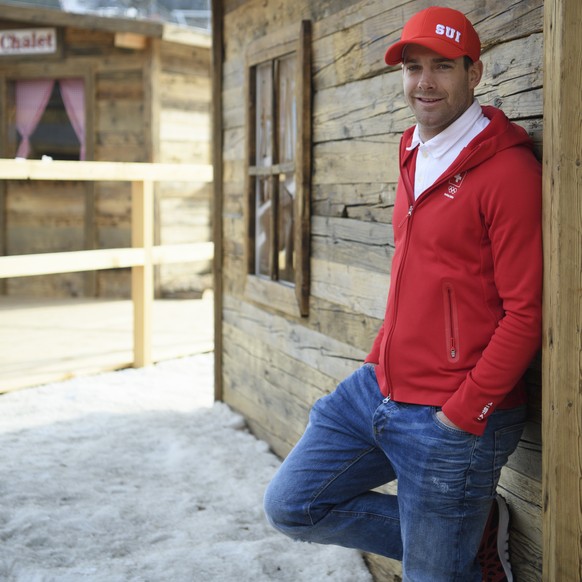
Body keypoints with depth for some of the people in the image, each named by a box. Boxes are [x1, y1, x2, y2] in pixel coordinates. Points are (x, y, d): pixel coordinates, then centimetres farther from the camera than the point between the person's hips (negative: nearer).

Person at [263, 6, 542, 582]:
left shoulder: (508, 169, -15)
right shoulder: (415, 157, 12)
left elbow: (525, 312, -18)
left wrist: (462, 414, -18)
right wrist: (381, 362, 15)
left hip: (452, 419, -9)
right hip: (378, 387, 9)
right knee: (291, 505, 13)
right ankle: (473, 532, 17)